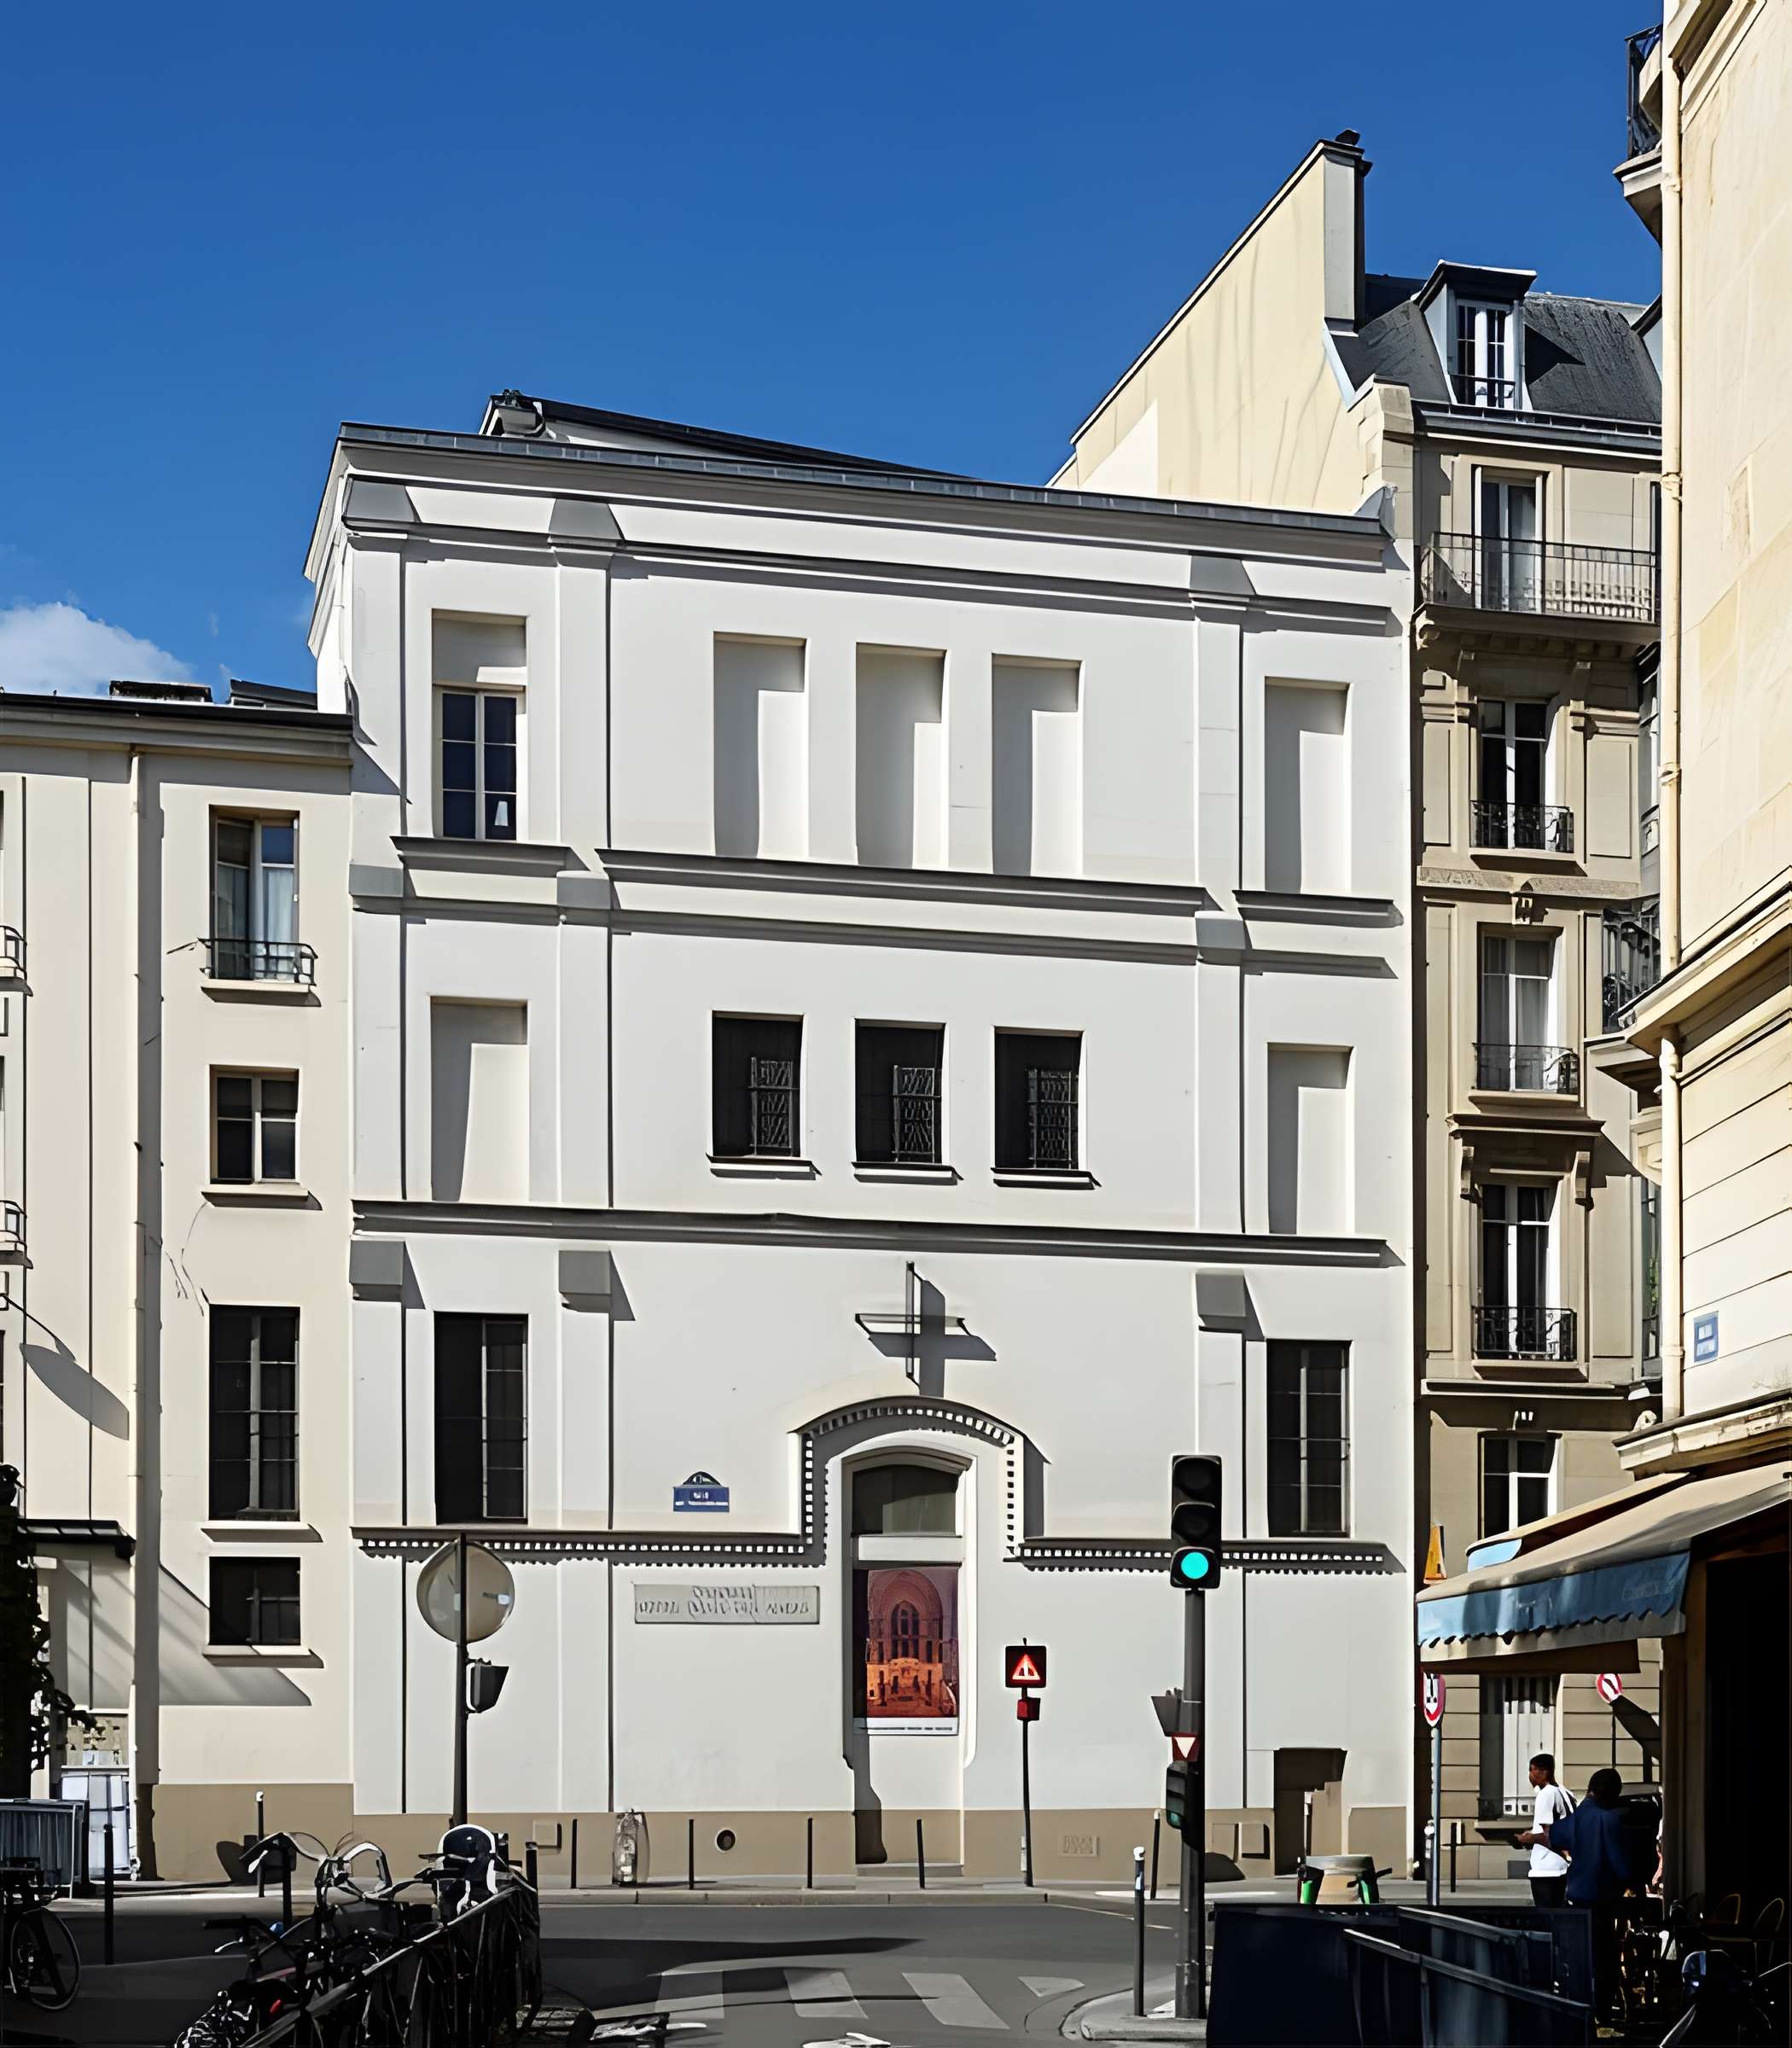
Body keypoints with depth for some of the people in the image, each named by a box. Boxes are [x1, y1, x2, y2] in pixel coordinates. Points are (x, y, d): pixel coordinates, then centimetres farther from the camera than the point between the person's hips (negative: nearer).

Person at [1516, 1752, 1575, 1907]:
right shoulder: (1565, 1793, 13)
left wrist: (1526, 1838, -4)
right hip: (1562, 1867, 9)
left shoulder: (1546, 1795, -14)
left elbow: (1548, 1836, -19)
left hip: (1545, 1870, -9)